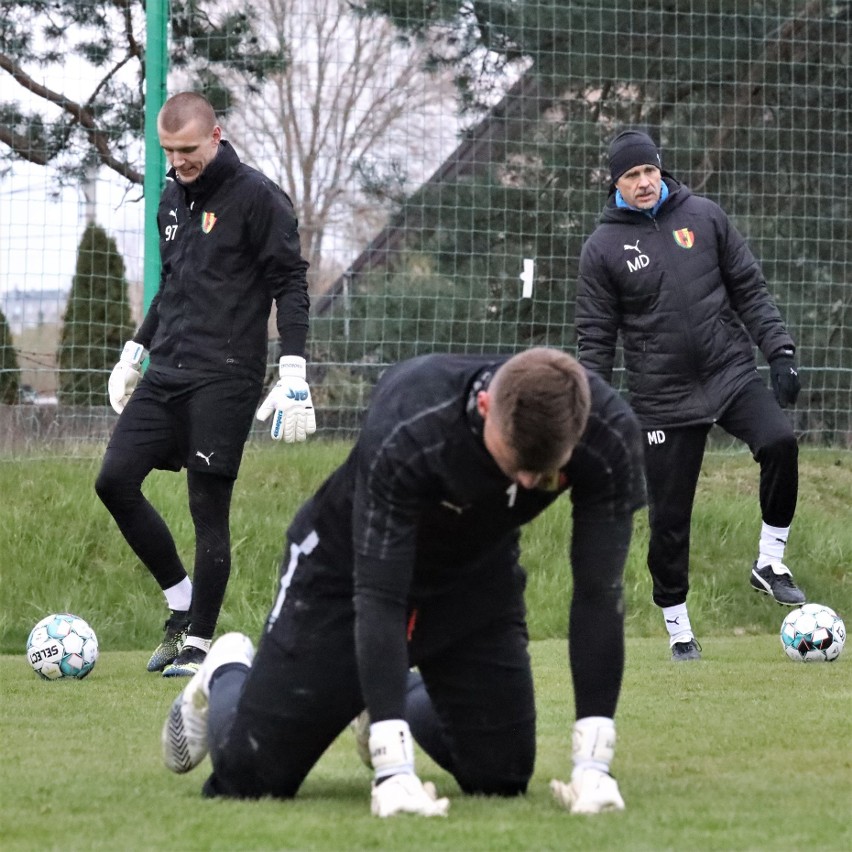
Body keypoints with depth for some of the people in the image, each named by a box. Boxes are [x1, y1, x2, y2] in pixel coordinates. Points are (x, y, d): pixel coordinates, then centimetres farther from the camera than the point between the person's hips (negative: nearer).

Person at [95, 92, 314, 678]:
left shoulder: (257, 198, -7)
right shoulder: (173, 200, 16)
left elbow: (290, 284, -9)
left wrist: (294, 374, -16)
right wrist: (136, 350, 25)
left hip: (225, 380, -7)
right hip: (166, 373, 7)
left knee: (208, 508, -5)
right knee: (115, 481, -3)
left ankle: (200, 641, 4)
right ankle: (182, 604, 11)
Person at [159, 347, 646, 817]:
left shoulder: (610, 437, -31)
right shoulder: (408, 432, -40)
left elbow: (598, 594, -27)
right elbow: (378, 594, -38)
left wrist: (592, 765, -31)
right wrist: (394, 771, -43)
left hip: (476, 579, 3)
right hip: (349, 570, -3)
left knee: (502, 777, 1)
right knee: (249, 776, -5)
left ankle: (400, 697, 32)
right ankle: (227, 678, 31)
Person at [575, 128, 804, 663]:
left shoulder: (704, 217, 5)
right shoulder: (604, 248, 1)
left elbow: (748, 289, 9)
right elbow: (596, 337, 3)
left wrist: (779, 349, -1)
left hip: (731, 373, 1)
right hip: (665, 400, -1)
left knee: (779, 441, -27)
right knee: (669, 519, 0)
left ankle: (770, 561, -11)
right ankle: (679, 631, 16)